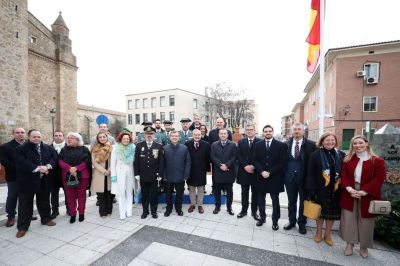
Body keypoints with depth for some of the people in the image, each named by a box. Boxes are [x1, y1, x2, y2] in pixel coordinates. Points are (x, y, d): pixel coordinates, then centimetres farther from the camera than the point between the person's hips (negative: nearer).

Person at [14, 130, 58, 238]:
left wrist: (48, 166, -19)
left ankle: (46, 219, 33)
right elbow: (22, 163, -16)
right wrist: (37, 168, -24)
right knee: (25, 204, 8)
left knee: (44, 201, 17)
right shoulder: (20, 149, -5)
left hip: (44, 180, 3)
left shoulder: (48, 148, 6)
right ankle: (22, 226, 22)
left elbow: (54, 158, -1)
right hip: (27, 181, -3)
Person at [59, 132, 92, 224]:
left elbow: (86, 161, -7)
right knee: (70, 195, 7)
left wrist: (76, 168, -20)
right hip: (67, 175, 2)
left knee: (81, 194, 6)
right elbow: (60, 161, -2)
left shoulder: (84, 149, 2)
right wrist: (69, 169, -18)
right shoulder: (64, 150, 10)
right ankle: (72, 214, 20)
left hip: (82, 176, -2)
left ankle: (81, 213, 19)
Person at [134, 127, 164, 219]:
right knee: (144, 195, 14)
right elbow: (136, 161, 1)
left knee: (154, 195, 11)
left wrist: (160, 175, -7)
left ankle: (154, 211, 29)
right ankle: (145, 211, 32)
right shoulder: (139, 145, 1)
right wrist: (137, 174, -3)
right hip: (143, 176, 1)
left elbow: (161, 162, -4)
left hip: (154, 176, -1)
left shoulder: (159, 146, -2)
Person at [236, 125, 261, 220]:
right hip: (244, 171, 2)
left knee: (255, 193, 11)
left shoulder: (260, 142, -3)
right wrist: (245, 166, -13)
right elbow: (239, 156, -2)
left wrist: (253, 166, -16)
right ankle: (244, 210, 26)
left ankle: (254, 211, 26)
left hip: (255, 171, -1)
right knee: (244, 193, 13)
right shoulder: (241, 142, 5)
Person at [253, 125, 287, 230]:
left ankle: (275, 221, 28)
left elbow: (282, 162, -8)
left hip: (274, 177, -2)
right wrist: (262, 171, -13)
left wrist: (270, 172, -14)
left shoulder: (280, 145, -3)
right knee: (261, 200, 12)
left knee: (275, 200, 11)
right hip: (261, 177, 2)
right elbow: (255, 160, 1)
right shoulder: (258, 145, 4)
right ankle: (262, 218, 31)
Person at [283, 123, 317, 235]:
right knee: (291, 201, 16)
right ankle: (292, 221, 35)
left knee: (303, 202, 14)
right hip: (290, 177, 2)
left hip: (304, 178, -2)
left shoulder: (311, 144, -6)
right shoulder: (286, 144, 0)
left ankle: (302, 223, 33)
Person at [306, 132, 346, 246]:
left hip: (335, 189, 3)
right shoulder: (315, 155, -9)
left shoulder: (341, 155, 1)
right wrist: (311, 190, -14)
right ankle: (319, 232, 33)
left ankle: (327, 234, 34)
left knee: (332, 211, 15)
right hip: (320, 189, -2)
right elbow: (310, 174, -10)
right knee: (320, 210, 13)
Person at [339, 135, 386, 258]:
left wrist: (363, 191, -17)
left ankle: (364, 246, 32)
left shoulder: (377, 161, -4)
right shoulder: (347, 160, 4)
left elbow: (379, 179, -10)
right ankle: (349, 244, 25)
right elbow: (344, 176, 1)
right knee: (349, 220, 8)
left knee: (365, 222, 11)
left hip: (367, 197, -2)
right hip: (350, 195, 2)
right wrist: (349, 189, -14)